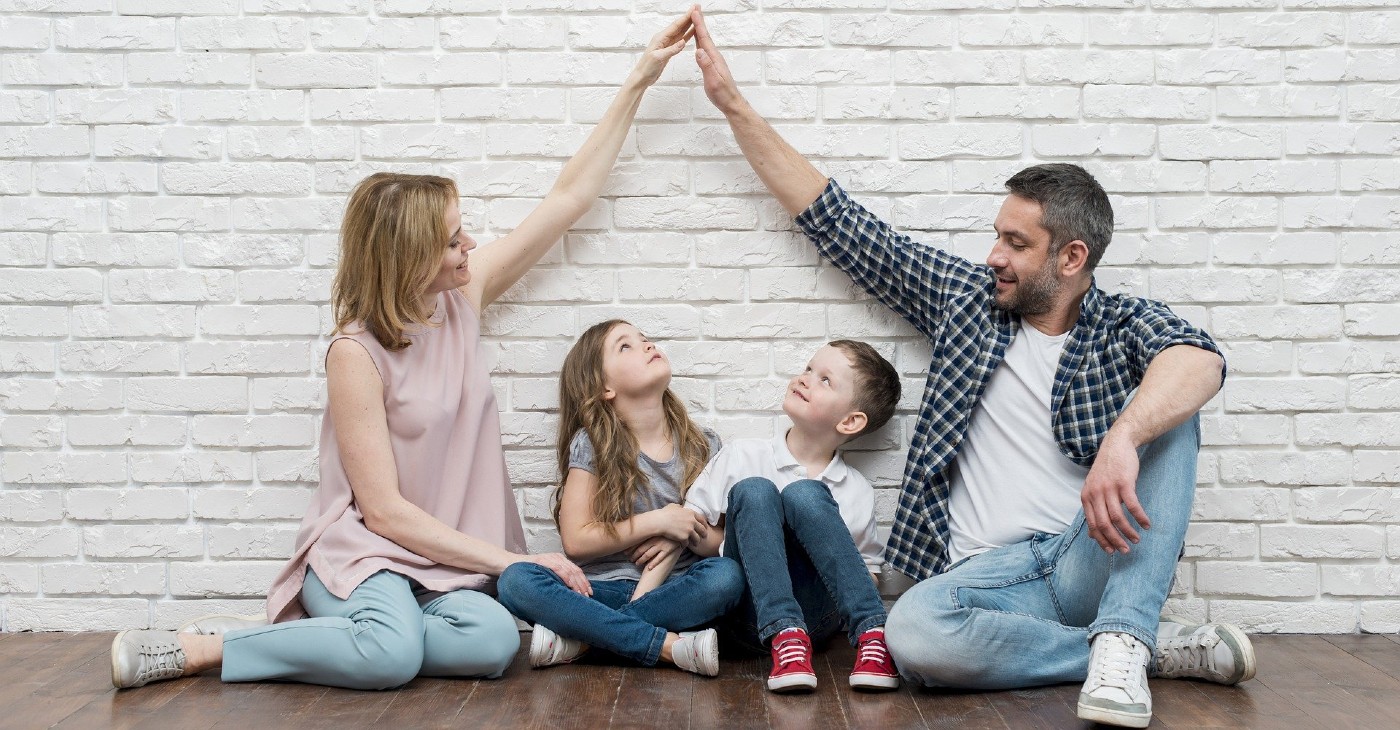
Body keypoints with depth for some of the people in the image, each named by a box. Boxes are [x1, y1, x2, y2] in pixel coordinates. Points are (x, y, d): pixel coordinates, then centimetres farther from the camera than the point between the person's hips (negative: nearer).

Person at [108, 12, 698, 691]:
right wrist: (511, 560, -16)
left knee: (493, 641, -28)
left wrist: (639, 80, 6)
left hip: (446, 558, 6)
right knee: (394, 651, -37)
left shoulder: (462, 295, 3)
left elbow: (570, 195, 7)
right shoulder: (356, 354, -14)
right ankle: (191, 649, -17)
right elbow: (384, 509, -15)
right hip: (361, 551, -5)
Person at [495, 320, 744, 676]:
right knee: (516, 580, -28)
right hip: (603, 589, -1)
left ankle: (580, 638, -26)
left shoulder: (703, 446, 6)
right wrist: (659, 522, -12)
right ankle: (670, 646, -32)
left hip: (672, 589, 2)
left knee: (726, 575, -30)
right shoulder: (591, 446, -1)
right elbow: (576, 541, -5)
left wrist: (682, 534, -13)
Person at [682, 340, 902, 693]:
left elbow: (869, 575, 14)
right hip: (750, 611, 1)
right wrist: (751, 544, -5)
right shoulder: (742, 455, 7)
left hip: (815, 614, -1)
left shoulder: (857, 492, 8)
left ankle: (872, 634, -30)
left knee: (805, 496, -23)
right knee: (752, 491, -22)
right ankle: (784, 636, -36)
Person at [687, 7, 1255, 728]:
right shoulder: (967, 297, 13)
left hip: (1093, 560, -1)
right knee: (910, 633, -33)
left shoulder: (1125, 325, 4)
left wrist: (1123, 438, -44)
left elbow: (1200, 358, -22)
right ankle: (1160, 647, -17)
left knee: (1164, 417, -23)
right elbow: (838, 223, 15)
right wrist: (734, 105, 14)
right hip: (990, 572, 2)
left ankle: (1122, 640, -28)